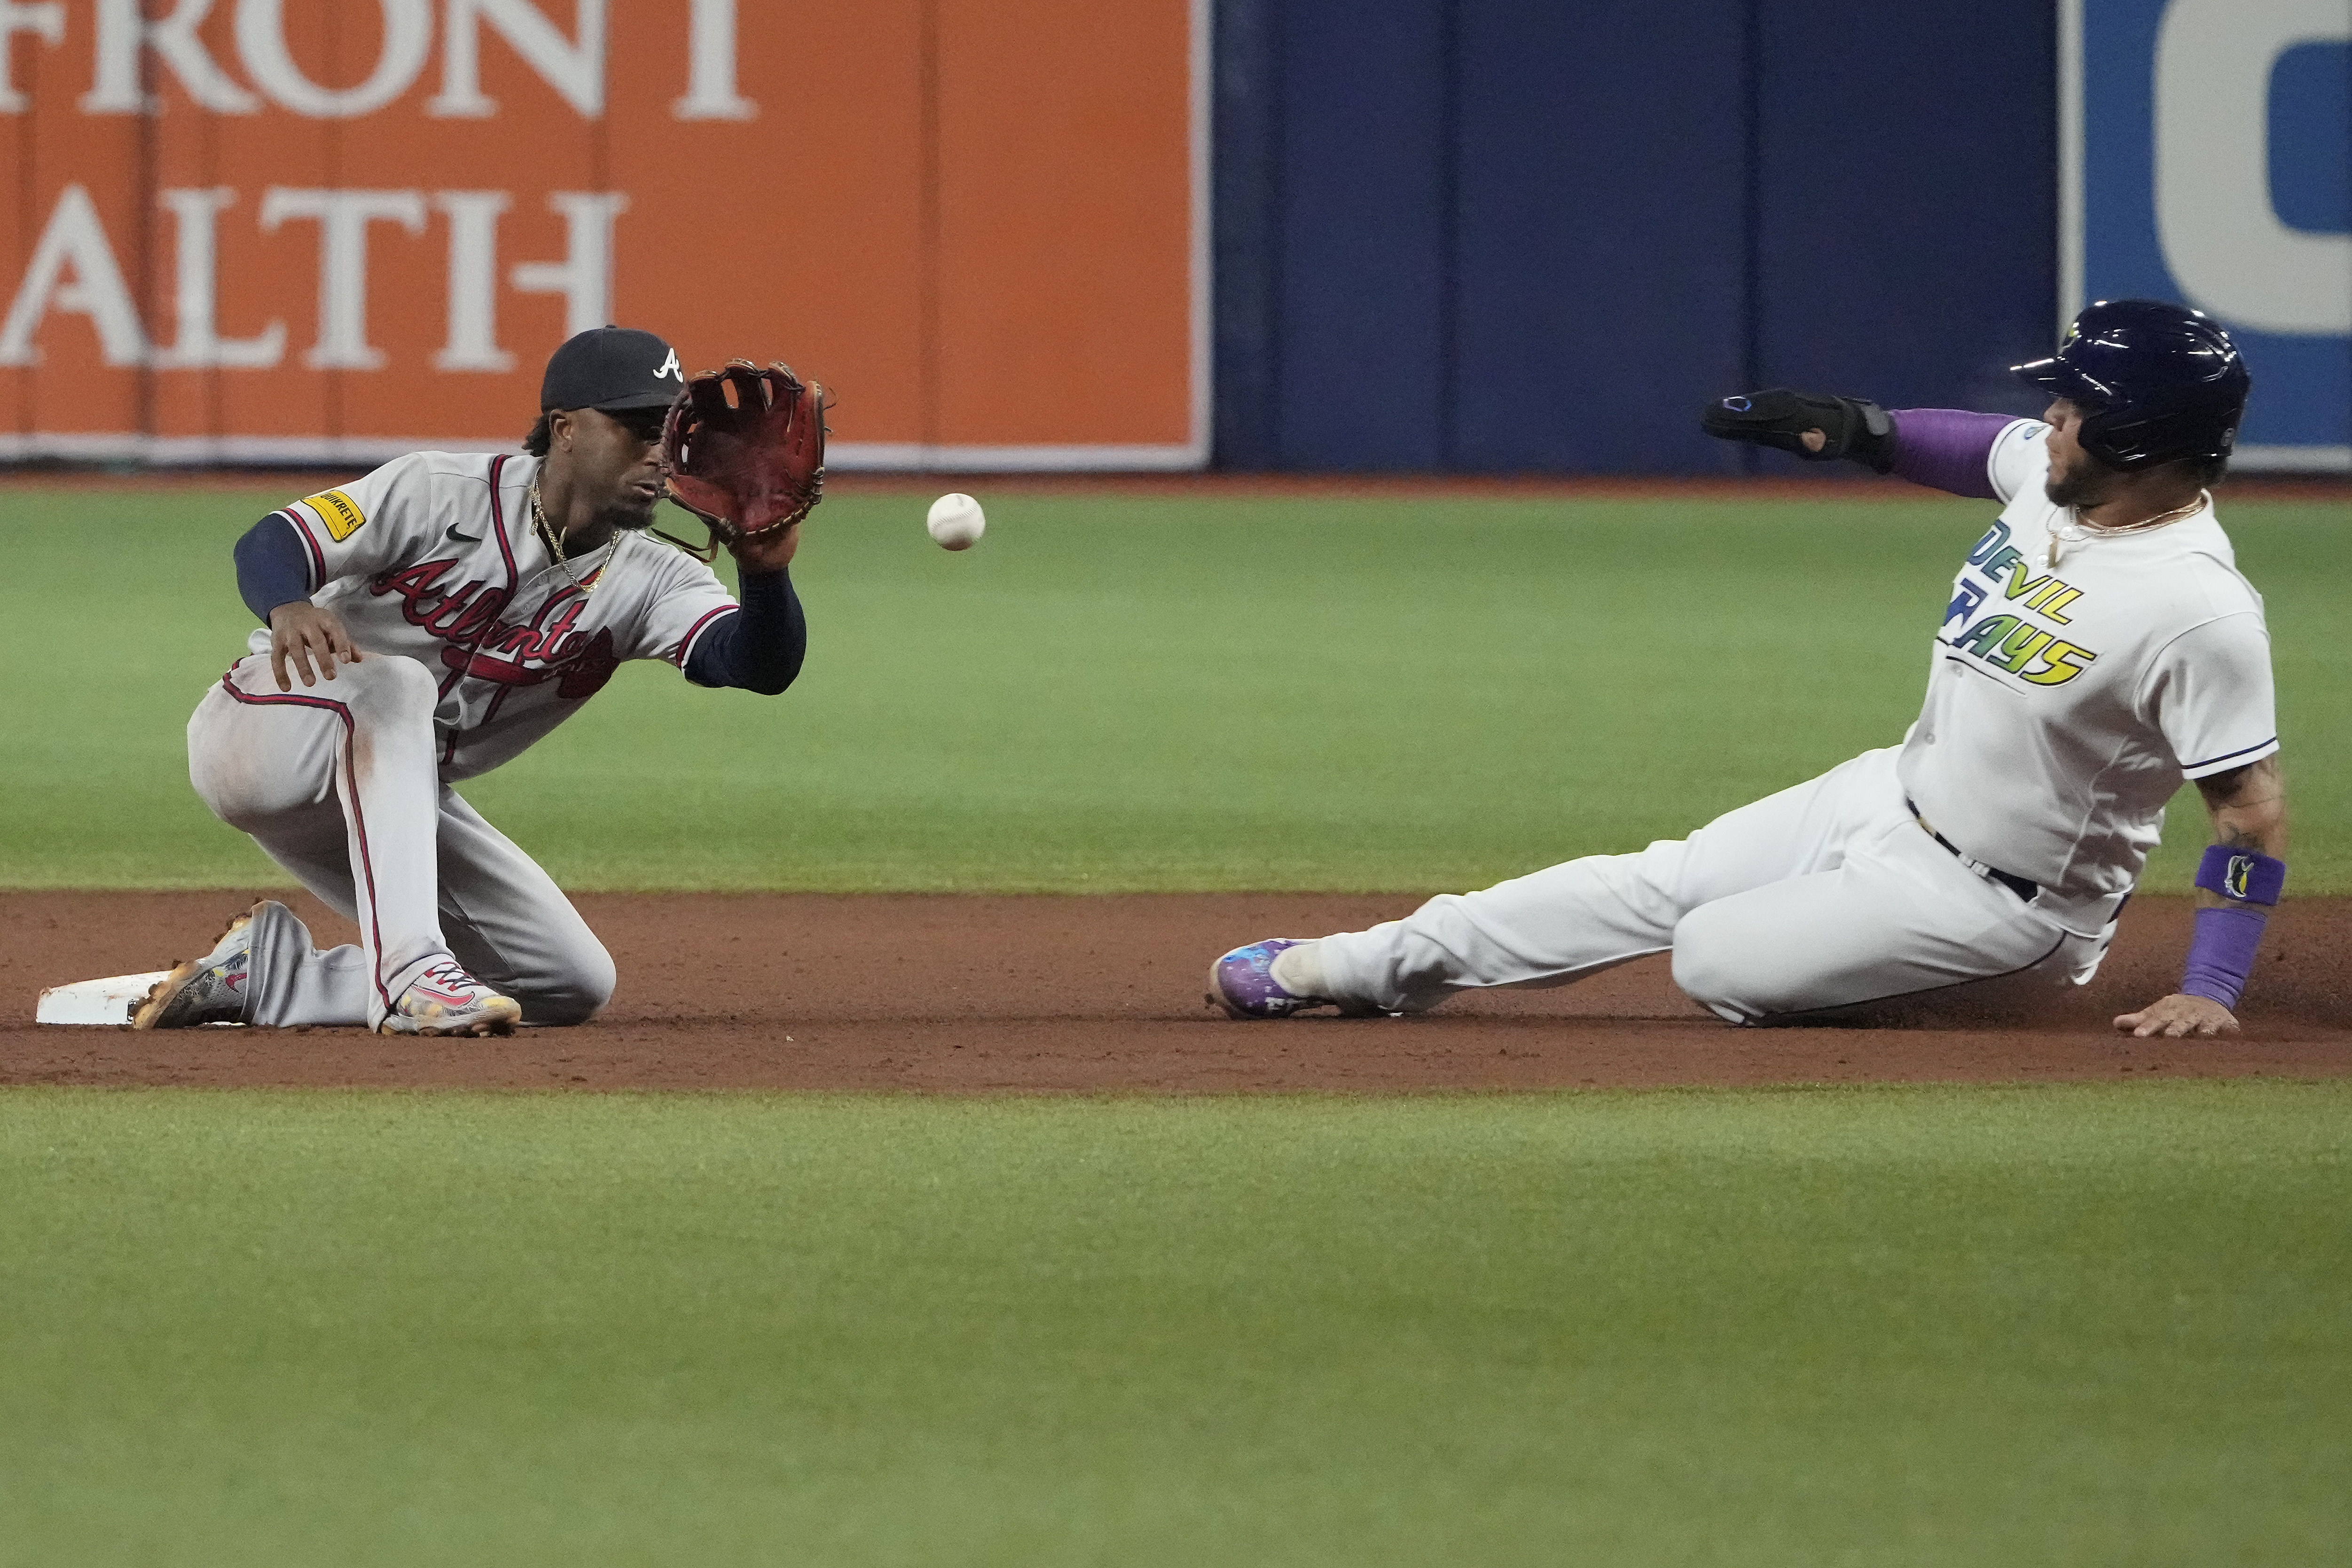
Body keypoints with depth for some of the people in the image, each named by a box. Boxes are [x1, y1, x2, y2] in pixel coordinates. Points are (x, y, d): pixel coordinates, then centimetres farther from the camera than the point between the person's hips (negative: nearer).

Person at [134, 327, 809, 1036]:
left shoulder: (651, 583, -5)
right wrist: (290, 606, -45)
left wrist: (767, 572, -43)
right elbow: (268, 544, -21)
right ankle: (412, 970, -45)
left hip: (395, 802, 6)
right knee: (394, 681, -38)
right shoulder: (442, 493, -17)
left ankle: (268, 973, 0)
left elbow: (762, 665, -21)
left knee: (577, 984, -3)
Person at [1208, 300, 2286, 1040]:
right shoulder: (2055, 473, -5)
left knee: (1717, 960, -12)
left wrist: (2212, 991, -30)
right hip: (1897, 794, 8)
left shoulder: (2200, 613, -30)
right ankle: (1364, 967, 19)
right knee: (1660, 884, 10)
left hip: (1989, 900, -8)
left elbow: (2255, 808, -26)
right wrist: (1857, 429, 2)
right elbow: (1985, 448, 18)